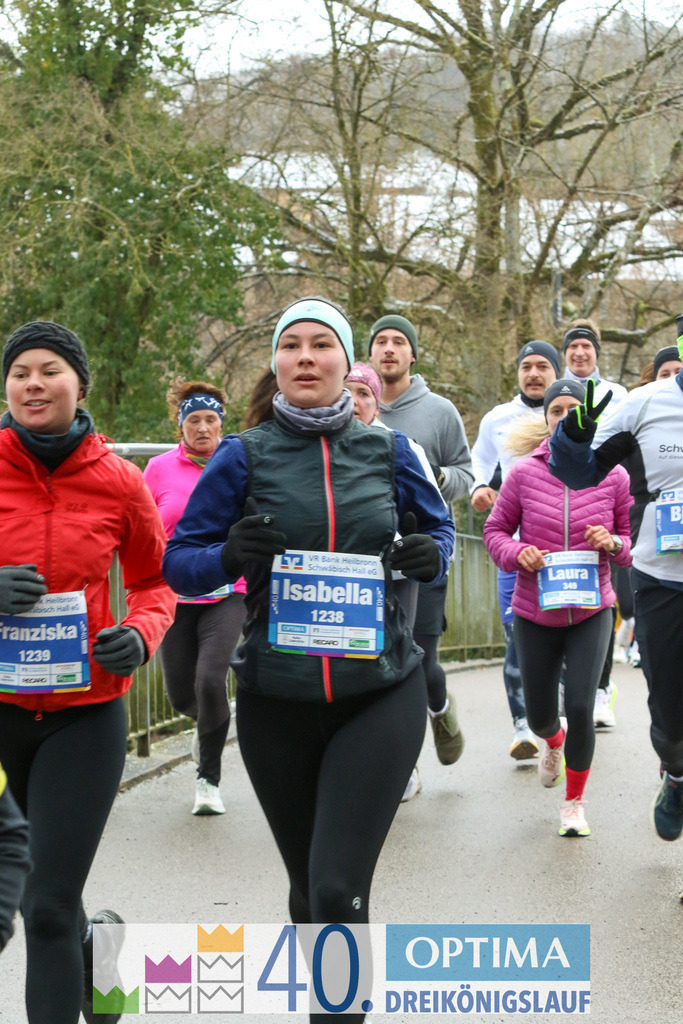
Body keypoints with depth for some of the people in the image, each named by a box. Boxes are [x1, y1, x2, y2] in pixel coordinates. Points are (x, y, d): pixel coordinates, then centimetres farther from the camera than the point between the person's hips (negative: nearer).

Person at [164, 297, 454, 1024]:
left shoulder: (386, 451, 3)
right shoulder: (243, 457, -1)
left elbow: (437, 527, 17)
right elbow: (178, 561, 0)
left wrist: (429, 555, -6)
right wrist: (230, 556, -21)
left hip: (379, 696, -1)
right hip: (276, 703, 1)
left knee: (338, 889, -13)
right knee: (307, 885, 14)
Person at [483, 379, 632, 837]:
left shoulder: (613, 476, -6)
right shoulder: (524, 473, -7)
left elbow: (636, 540, 5)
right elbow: (495, 529, 4)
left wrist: (613, 543, -17)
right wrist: (516, 553, -16)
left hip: (591, 611, -1)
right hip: (535, 612, 1)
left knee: (580, 708, -13)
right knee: (540, 715, 12)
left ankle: (575, 802, 12)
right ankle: (553, 743, 53)